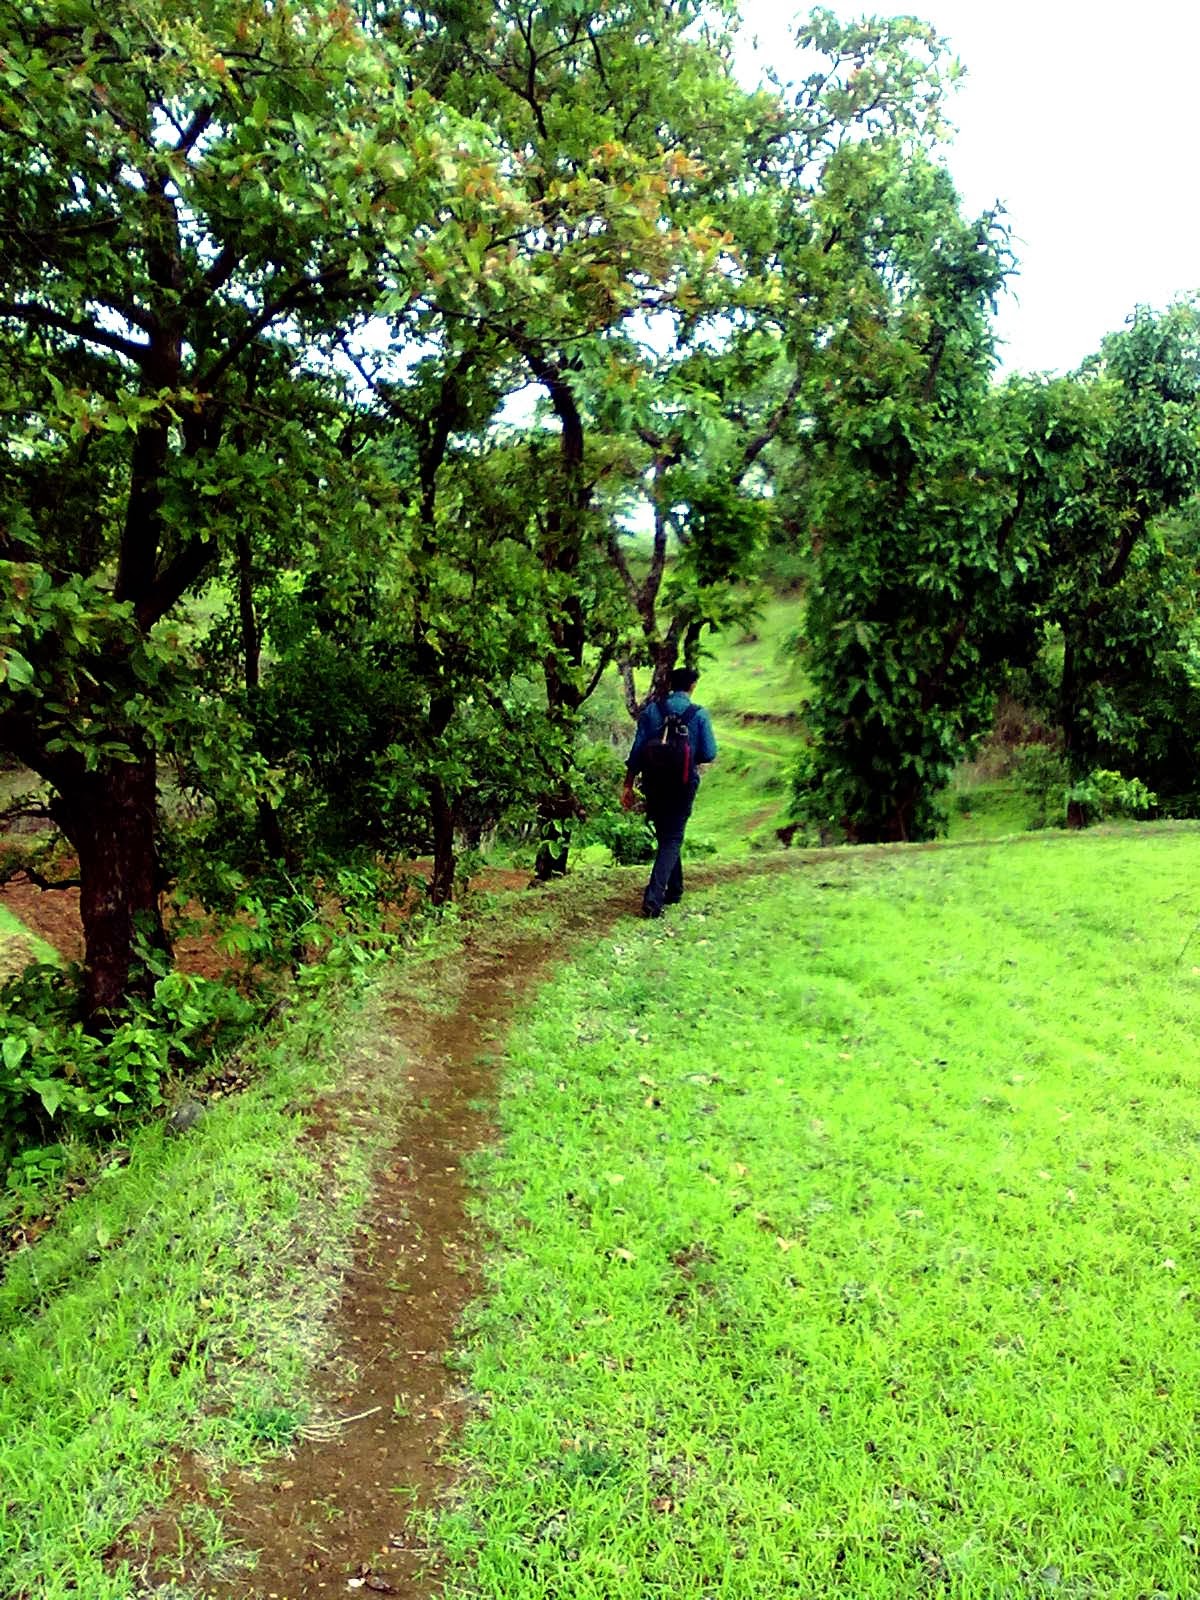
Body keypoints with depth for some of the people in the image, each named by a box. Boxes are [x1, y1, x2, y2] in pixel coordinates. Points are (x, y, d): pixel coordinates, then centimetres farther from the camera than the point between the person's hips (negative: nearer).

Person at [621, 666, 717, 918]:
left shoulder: (651, 711, -1)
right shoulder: (699, 714, -7)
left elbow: (637, 751, -2)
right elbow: (709, 755, -5)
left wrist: (628, 785, 2)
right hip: (683, 786, -3)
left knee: (665, 837, 19)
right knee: (672, 840, 1)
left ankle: (674, 890, 32)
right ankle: (653, 897, -14)